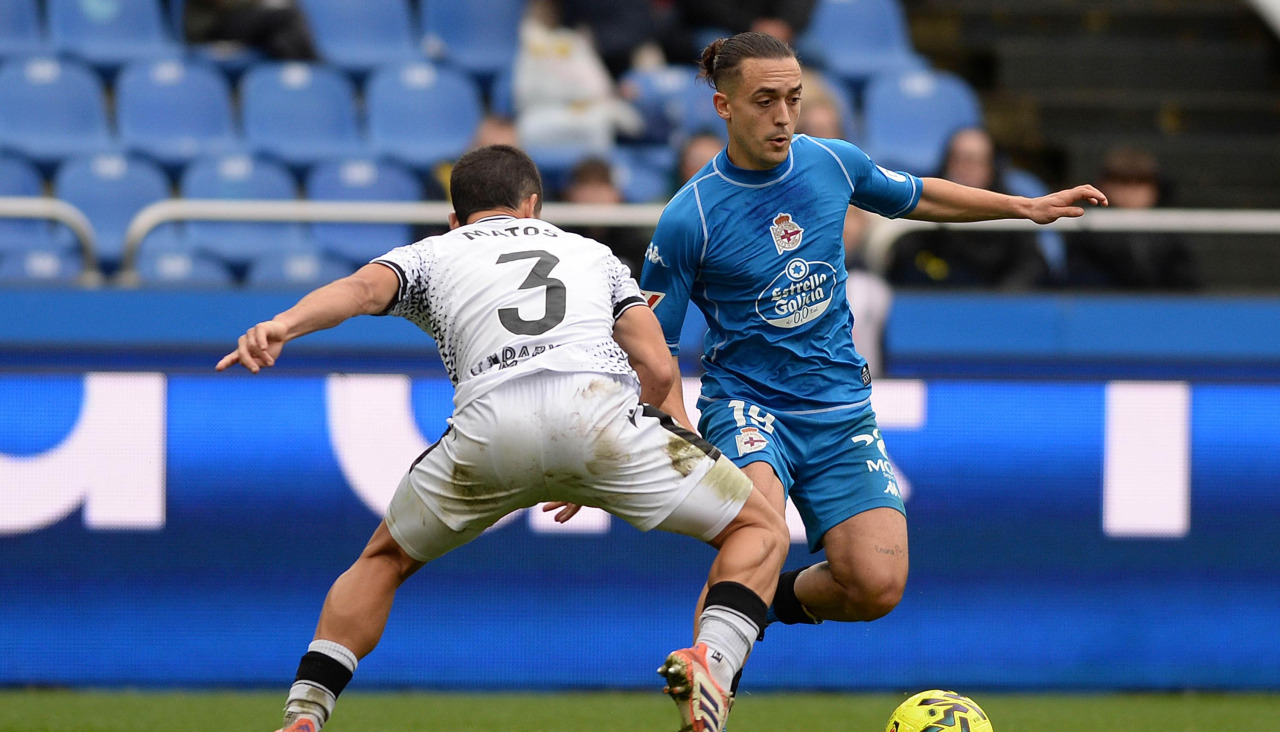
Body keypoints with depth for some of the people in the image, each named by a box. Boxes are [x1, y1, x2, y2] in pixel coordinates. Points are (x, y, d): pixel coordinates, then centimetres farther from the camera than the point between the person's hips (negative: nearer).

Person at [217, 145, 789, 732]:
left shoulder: (431, 254, 31)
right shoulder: (591, 252, 36)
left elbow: (362, 288, 8)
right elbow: (657, 369, 24)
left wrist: (281, 326, -10)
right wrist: (592, 472, 37)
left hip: (489, 421, 1)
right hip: (599, 406, -1)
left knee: (384, 559, 27)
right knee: (761, 531, 16)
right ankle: (710, 662, -12)